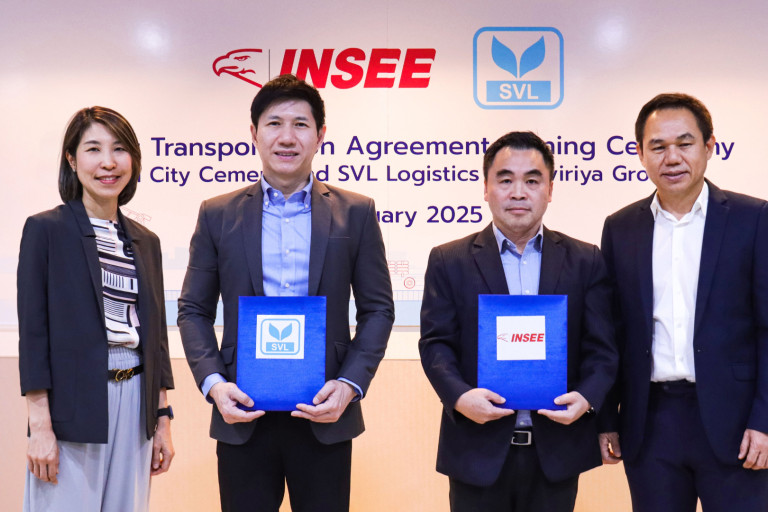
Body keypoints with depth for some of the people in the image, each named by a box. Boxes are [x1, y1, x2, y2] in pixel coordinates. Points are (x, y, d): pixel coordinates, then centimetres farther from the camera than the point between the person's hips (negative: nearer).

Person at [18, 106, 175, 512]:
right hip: (72, 407, -4)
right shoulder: (45, 229, -3)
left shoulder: (145, 241, 11)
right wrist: (40, 426, -12)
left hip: (135, 403, 5)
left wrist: (163, 421, 10)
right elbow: (32, 330, -7)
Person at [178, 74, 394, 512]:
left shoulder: (355, 213, 3)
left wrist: (349, 385, -8)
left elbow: (378, 309, 4)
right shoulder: (218, 215, 5)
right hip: (242, 414, 1)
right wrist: (213, 383, -7)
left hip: (324, 415, 0)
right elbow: (194, 311, 8)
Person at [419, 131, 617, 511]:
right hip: (479, 448, -1)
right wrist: (459, 395, -20)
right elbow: (436, 342, -3)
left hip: (557, 447, 1)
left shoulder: (585, 261, 5)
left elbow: (601, 347, 2)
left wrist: (587, 397, -16)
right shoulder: (449, 261, 3)